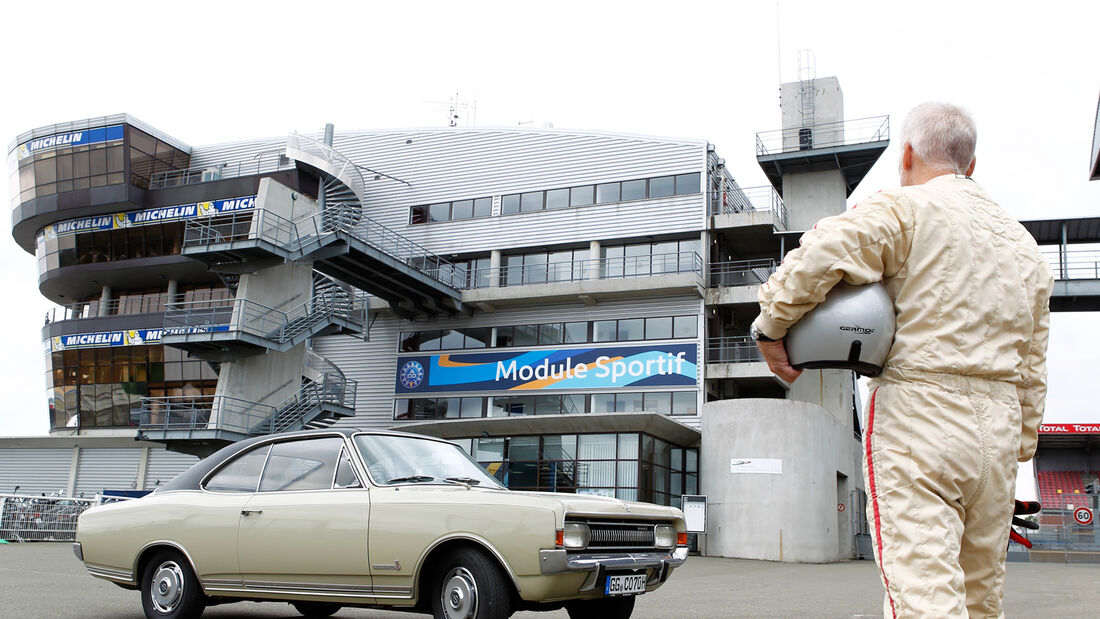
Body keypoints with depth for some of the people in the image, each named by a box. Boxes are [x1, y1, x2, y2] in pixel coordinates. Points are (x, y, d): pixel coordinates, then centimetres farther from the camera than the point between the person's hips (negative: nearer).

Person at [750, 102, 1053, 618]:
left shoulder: (905, 211, -3)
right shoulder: (1023, 243, 20)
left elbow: (816, 257, -20)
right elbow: (1031, 367, 21)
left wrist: (770, 327, -6)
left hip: (917, 415, -7)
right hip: (998, 426, 7)